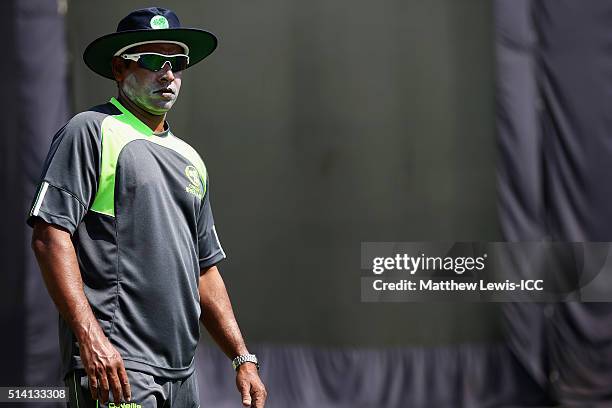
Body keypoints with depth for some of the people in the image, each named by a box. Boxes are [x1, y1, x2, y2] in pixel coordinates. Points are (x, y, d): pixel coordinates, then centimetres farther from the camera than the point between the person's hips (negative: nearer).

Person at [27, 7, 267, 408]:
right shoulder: (90, 132, -2)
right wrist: (90, 337, -20)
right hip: (110, 360, -7)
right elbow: (50, 235, -11)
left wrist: (243, 358, 16)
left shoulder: (190, 159, 21)